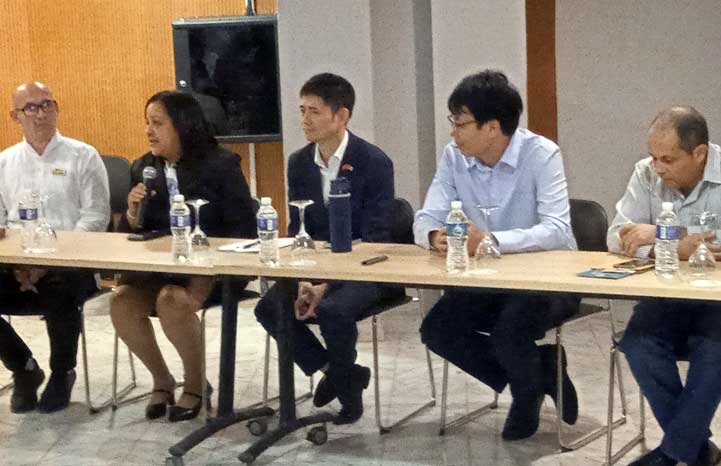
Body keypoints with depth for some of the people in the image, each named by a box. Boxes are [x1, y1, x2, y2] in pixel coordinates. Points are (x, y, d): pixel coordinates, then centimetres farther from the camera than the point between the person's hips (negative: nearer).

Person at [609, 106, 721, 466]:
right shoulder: (646, 174, 0)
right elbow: (618, 238, -4)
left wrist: (660, 235, -26)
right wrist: (687, 247, -18)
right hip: (667, 296, 4)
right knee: (637, 341, -25)